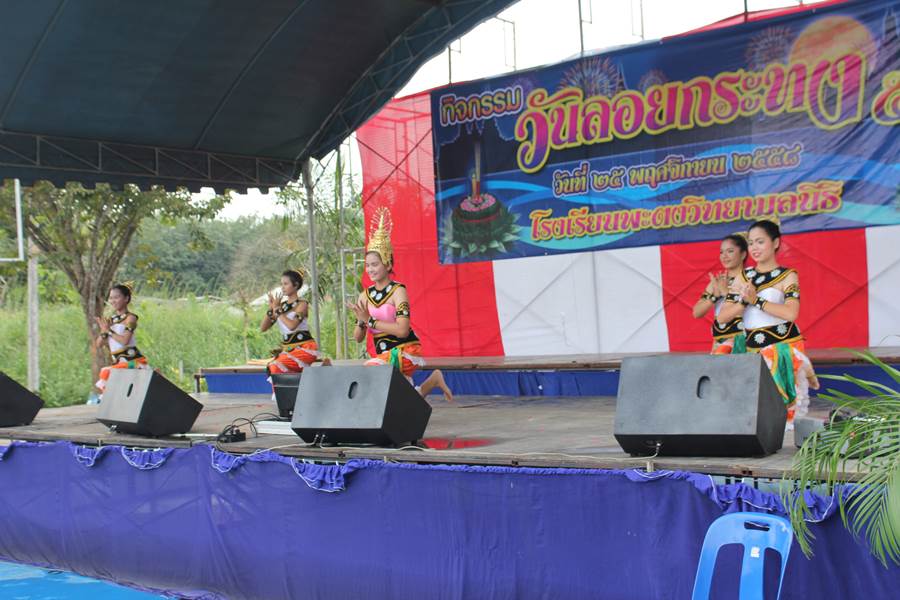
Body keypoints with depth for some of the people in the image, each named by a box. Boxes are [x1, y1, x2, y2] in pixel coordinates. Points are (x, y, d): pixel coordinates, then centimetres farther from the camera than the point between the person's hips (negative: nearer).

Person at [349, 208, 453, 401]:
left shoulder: (398, 291, -10)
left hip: (406, 351, -7)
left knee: (370, 368, -31)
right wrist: (361, 321, -13)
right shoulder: (365, 296, 7)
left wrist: (370, 321, -18)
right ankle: (433, 379, 29)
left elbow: (402, 330, -23)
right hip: (385, 355, 7)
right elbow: (358, 338, 7)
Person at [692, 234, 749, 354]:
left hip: (740, 340, -5)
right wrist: (715, 295, -9)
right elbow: (697, 313, 6)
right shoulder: (717, 281, 14)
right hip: (719, 341, 5)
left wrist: (726, 292, -13)